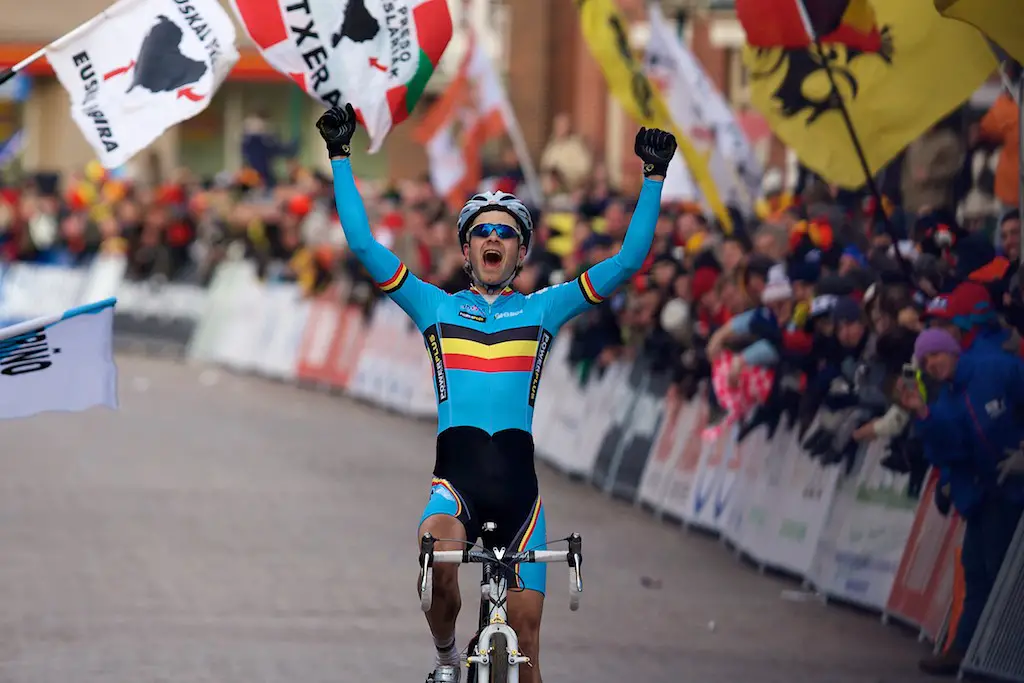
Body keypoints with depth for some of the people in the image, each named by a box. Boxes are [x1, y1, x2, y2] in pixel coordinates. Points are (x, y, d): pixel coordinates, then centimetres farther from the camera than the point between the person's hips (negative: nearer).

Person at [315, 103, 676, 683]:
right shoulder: (437, 307, 13)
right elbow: (363, 244, 8)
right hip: (455, 477, -1)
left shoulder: (542, 310, 13)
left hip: (517, 482, 1)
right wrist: (341, 158, 6)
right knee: (437, 556, -33)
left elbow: (629, 260, 8)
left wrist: (654, 178, 3)